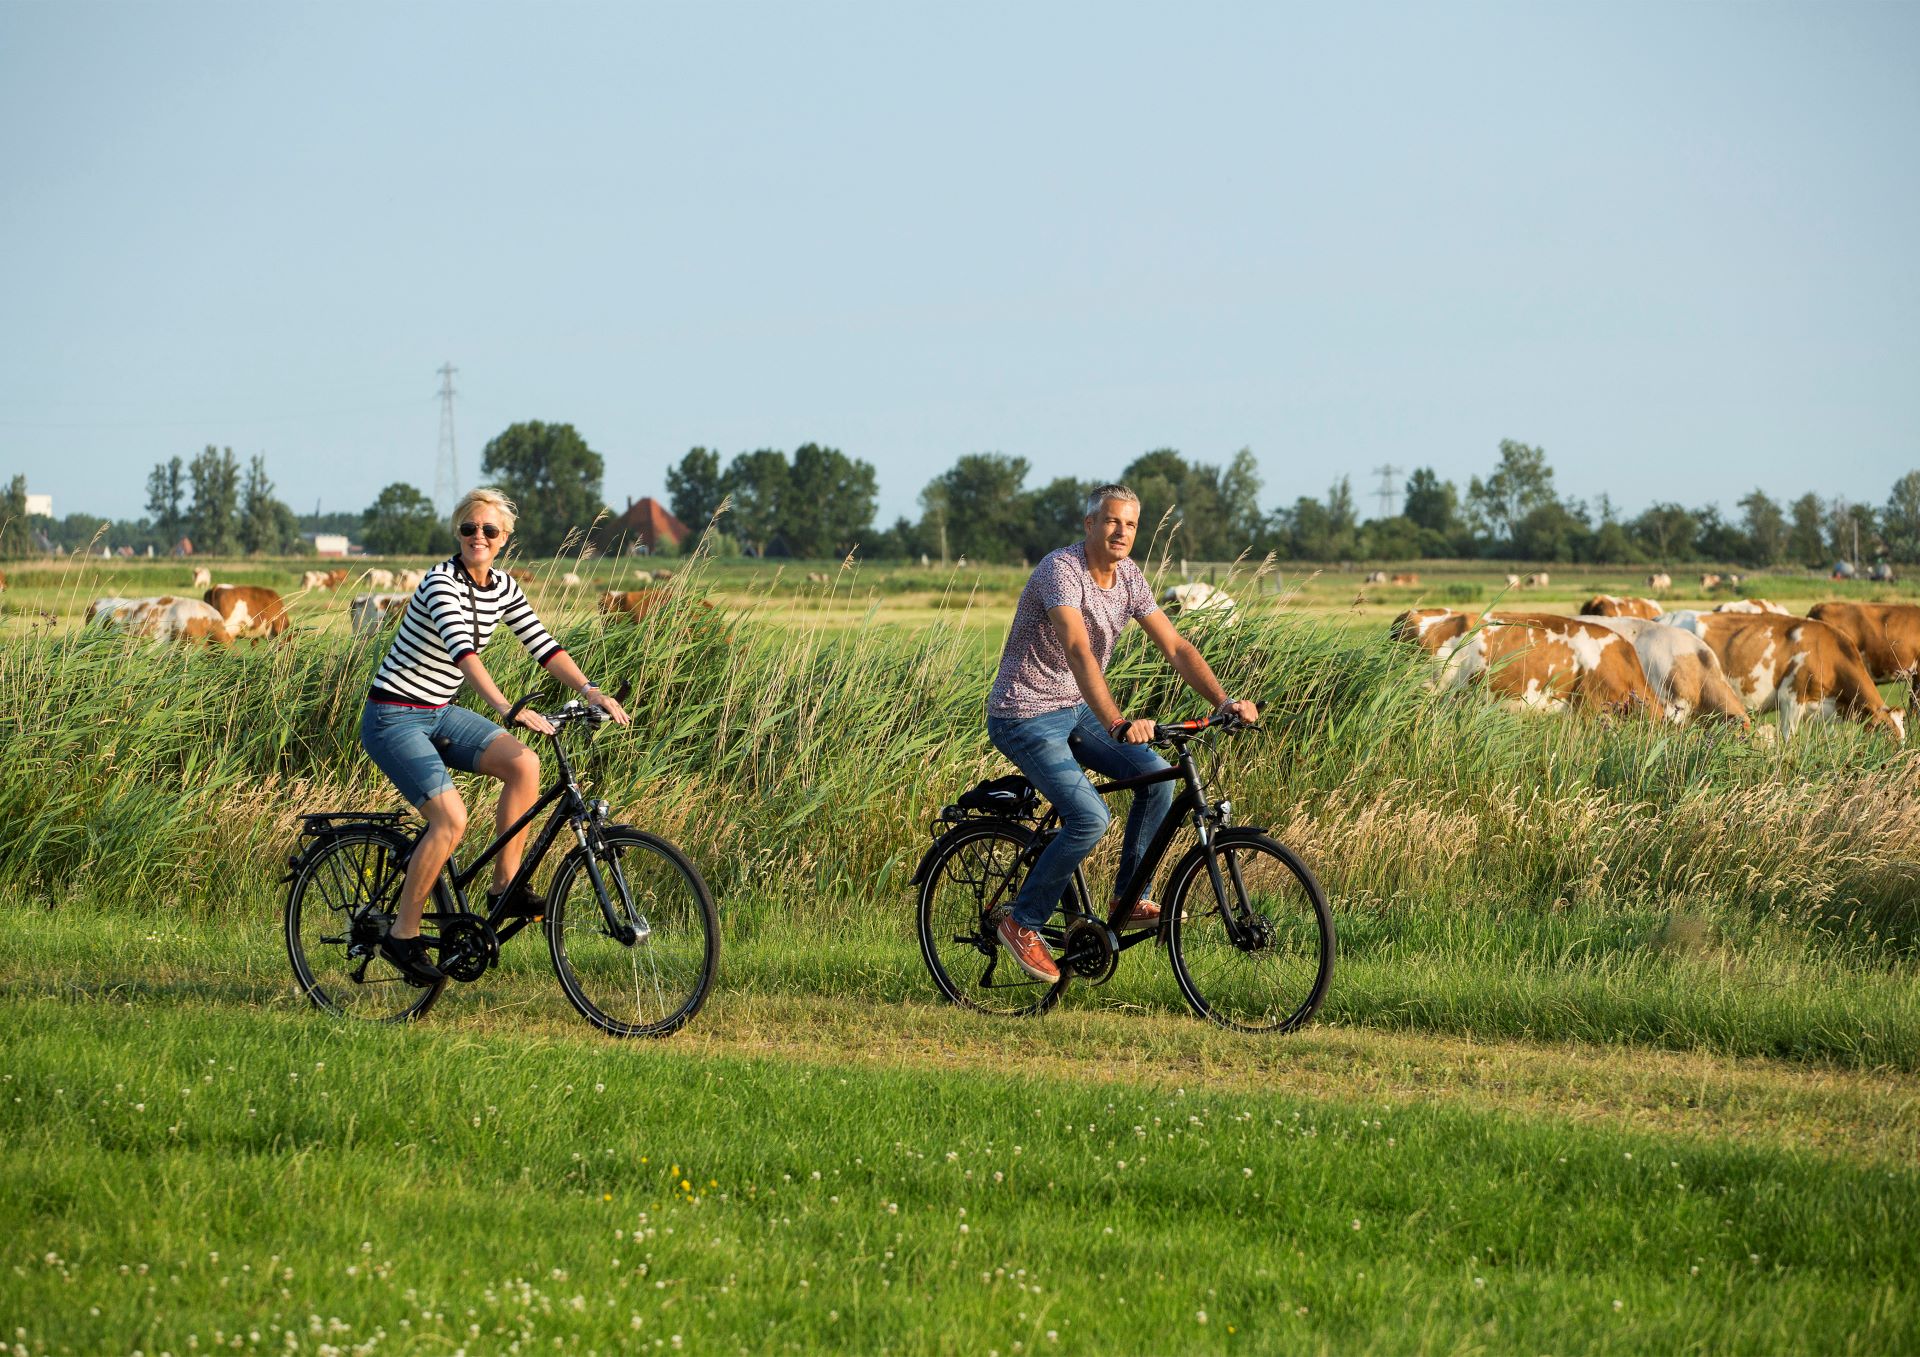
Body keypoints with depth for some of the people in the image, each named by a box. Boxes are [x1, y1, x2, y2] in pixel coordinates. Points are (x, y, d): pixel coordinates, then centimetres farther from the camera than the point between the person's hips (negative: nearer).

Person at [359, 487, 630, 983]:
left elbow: (543, 646, 3)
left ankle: (506, 887, -5)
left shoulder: (502, 588, 4)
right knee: (451, 817, -22)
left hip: (439, 714, 7)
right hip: (393, 717, -7)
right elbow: (462, 650, -34)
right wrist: (506, 708, -46)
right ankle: (402, 936, -10)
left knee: (524, 762, -16)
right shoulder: (442, 583, -20)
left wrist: (590, 691, -13)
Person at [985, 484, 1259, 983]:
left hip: (1075, 711, 8)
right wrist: (1117, 722, -51)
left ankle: (1128, 902, 4)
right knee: (1090, 817, -22)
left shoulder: (1128, 577, 1)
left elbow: (1175, 647, 0)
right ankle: (1022, 923, -5)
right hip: (1025, 717, -8)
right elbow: (1078, 651, -38)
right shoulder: (1061, 570, -25)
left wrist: (1224, 702, -15)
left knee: (1156, 777, -9)